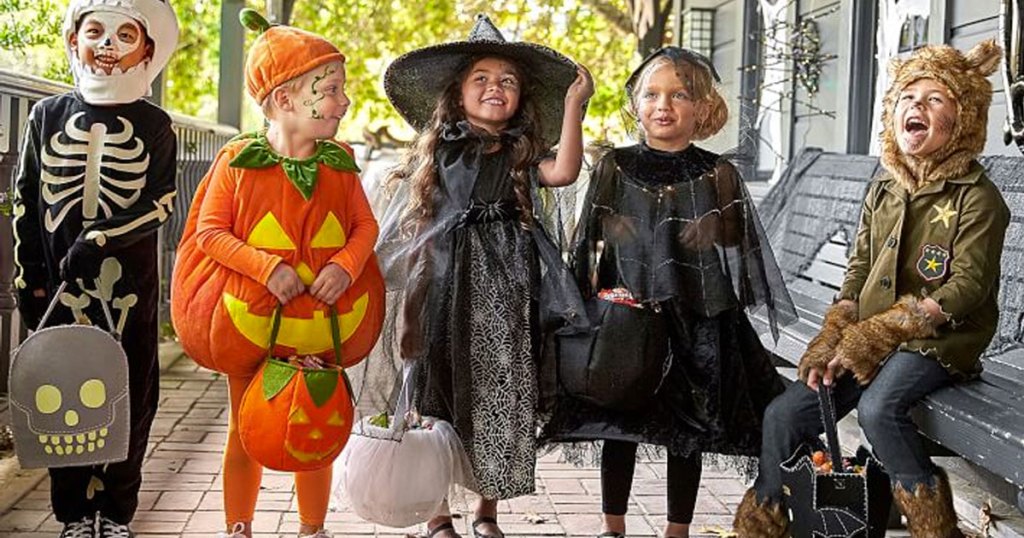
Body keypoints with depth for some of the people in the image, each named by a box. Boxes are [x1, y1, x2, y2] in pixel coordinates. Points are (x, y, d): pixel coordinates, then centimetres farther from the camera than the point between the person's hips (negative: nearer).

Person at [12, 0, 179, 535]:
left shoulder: (154, 126, 1)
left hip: (128, 285, -1)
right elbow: (25, 200, 7)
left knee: (129, 397, 4)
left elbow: (161, 201, -6)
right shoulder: (47, 114, 5)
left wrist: (99, 240, -17)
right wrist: (27, 278, 4)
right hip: (58, 284, 1)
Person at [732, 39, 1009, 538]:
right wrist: (832, 339, -2)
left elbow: (968, 288, -15)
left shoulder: (977, 198, -8)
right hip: (867, 342, 6)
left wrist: (881, 332, -20)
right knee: (783, 413, -7)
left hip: (938, 342, -6)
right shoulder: (883, 189, 12)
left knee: (878, 406, -34)